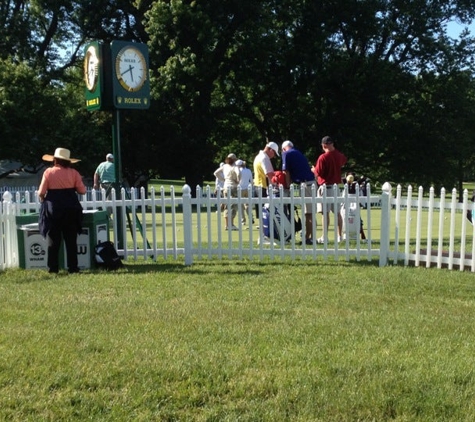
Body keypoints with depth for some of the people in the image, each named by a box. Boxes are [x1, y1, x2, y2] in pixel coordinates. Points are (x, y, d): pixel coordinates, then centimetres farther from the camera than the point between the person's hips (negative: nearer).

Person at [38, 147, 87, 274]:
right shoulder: (73, 172, 0)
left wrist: (42, 198, 18)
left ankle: (53, 267, 8)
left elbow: (41, 193, -4)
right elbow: (82, 190, -1)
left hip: (53, 209, -1)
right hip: (71, 208, 1)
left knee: (53, 240, 8)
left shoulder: (49, 172, -2)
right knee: (71, 240, 5)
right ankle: (72, 267, 4)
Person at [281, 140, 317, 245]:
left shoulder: (286, 154, 0)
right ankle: (309, 236, 19)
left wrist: (288, 186, 3)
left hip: (305, 183, -8)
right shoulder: (298, 153, 24)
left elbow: (286, 172, -3)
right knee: (310, 212, 13)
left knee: (308, 213, -6)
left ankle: (308, 237, -3)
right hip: (312, 182, 8)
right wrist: (290, 182, 22)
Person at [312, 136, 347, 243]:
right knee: (337, 212, 12)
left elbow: (318, 172, -14)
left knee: (325, 213, -5)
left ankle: (324, 237, -4)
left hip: (326, 187, -7)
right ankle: (339, 236, 15)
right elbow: (344, 162, 29)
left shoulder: (323, 157, -16)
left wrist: (313, 169, 6)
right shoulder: (339, 155, 5)